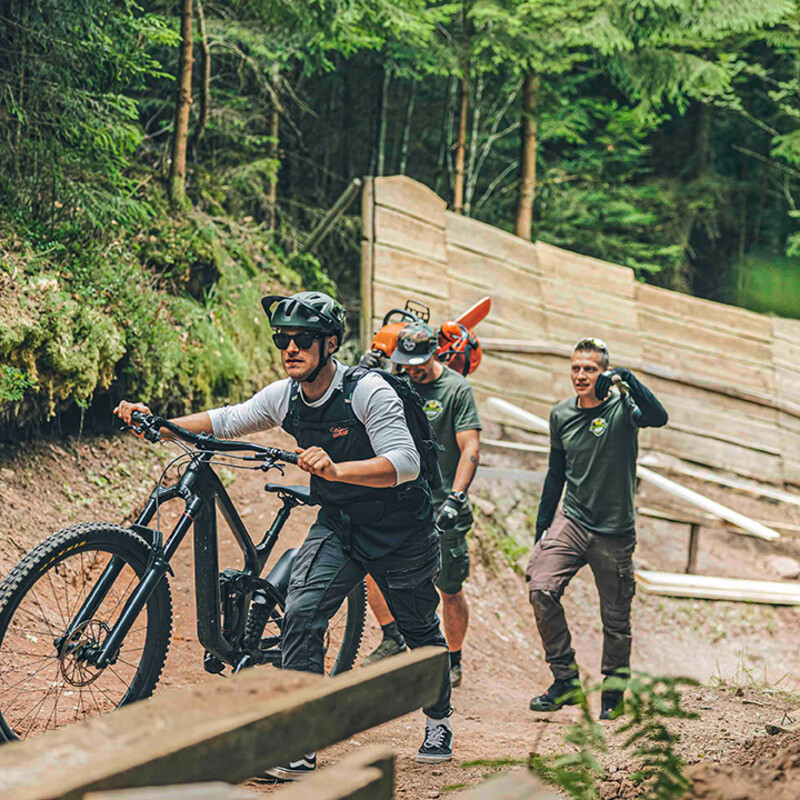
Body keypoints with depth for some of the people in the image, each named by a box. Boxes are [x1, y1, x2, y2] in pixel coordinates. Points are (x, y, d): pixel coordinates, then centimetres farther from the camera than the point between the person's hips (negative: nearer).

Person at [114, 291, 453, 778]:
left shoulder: (368, 392, -26)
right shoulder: (284, 397, -8)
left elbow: (405, 463, -34)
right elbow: (226, 421, 3)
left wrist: (337, 469, -49)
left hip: (400, 528, -4)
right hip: (337, 524, 4)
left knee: (420, 628, 11)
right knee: (301, 615, -16)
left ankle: (440, 720, 39)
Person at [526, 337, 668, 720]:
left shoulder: (621, 407, -7)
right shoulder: (561, 415, 6)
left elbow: (658, 418, -29)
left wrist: (627, 379, -39)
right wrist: (542, 527, 16)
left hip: (614, 531, -3)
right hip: (571, 521, 3)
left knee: (616, 619, 5)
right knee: (541, 589, -18)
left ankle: (612, 695, 24)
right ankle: (566, 680, -6)